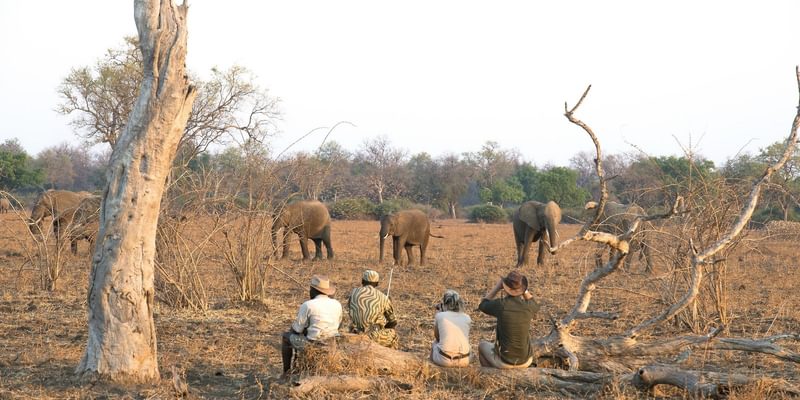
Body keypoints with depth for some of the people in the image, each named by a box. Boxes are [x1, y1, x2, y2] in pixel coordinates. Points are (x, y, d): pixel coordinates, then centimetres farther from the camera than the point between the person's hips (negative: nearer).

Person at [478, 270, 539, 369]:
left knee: (482, 345, 30)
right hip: (525, 362, 2)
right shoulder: (528, 307, -12)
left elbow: (483, 304, 4)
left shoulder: (501, 305, -19)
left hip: (504, 362, -2)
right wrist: (523, 288, 8)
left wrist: (498, 286, 7)